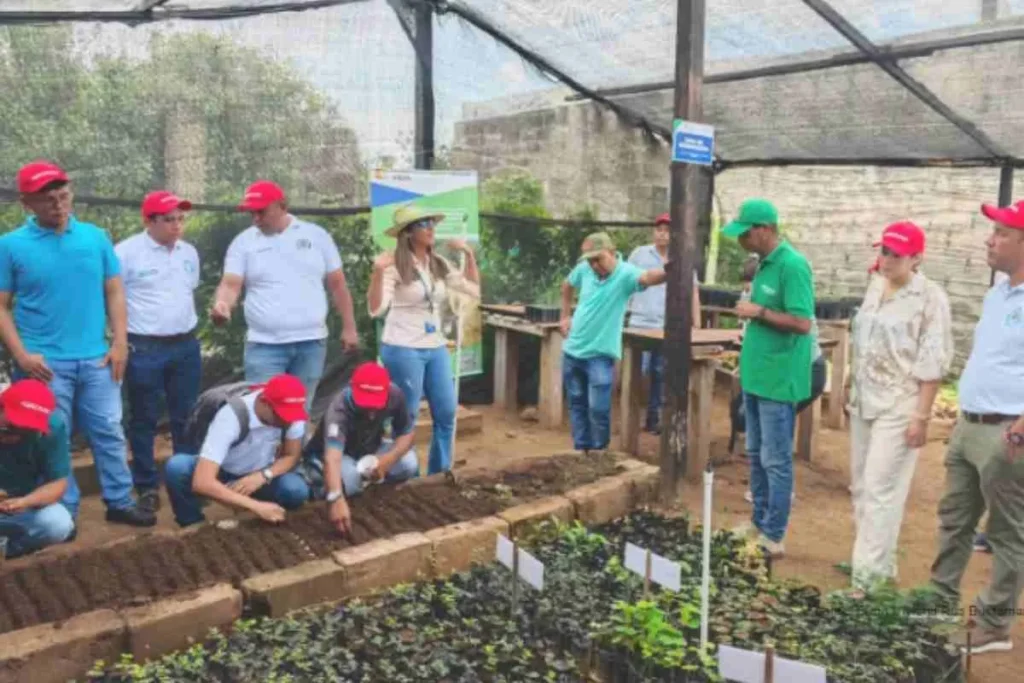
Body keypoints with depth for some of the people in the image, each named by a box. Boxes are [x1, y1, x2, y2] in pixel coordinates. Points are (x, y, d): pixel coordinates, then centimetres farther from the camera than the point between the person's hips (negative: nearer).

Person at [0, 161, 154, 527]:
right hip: (45, 363, -2)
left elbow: (114, 292, 7)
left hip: (96, 359, 2)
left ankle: (120, 502, 23)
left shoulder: (96, 237, 4)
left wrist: (120, 343, 0)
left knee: (109, 433, 10)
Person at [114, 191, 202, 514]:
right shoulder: (126, 252, -9)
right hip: (143, 349, -5)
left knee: (186, 416, 11)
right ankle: (147, 486, 16)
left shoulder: (189, 252, 10)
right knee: (144, 420, 5)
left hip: (186, 346, 5)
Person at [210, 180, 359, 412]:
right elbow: (230, 284, -6)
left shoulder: (316, 235, 4)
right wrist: (221, 304, -30)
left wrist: (349, 328, 4)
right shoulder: (243, 242, 3)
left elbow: (337, 283, 8)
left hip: (311, 342, 1)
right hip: (265, 345, -1)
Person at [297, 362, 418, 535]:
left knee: (408, 464, -21)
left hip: (368, 451, 5)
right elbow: (332, 459, -53)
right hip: (327, 455, -4)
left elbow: (408, 432, -10)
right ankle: (313, 477, -1)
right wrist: (336, 499, -69)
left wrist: (389, 459, -30)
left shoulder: (395, 395, -25)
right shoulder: (339, 408, -39)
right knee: (347, 478, -37)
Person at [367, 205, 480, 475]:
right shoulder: (395, 266, -13)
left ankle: (439, 474, 25)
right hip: (402, 349, -7)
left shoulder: (439, 265, 7)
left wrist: (469, 255, 5)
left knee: (446, 414, 10)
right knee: (406, 417, 1)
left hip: (436, 348, 7)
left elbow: (474, 290, 11)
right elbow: (376, 309, -20)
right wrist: (378, 272, -32)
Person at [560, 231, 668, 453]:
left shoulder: (625, 273, -17)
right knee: (577, 404, 15)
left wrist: (667, 271, -61)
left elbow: (648, 277, -40)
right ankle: (580, 451, 29)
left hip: (600, 354, -5)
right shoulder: (584, 269, -3)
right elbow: (567, 285, 20)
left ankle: (599, 454, 16)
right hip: (573, 350, 5)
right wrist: (565, 316, 13)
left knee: (599, 409, -4)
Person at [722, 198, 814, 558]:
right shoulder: (765, 264, 10)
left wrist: (759, 312, -17)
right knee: (756, 455, 17)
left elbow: (802, 323, -22)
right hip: (756, 375, 9)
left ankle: (774, 537, 11)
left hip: (778, 380, -9)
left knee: (776, 460, 0)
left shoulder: (792, 266, -17)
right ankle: (759, 522, 30)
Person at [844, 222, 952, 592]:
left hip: (898, 408, -8)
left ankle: (868, 575, 0)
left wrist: (921, 416, -17)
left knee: (880, 489, -7)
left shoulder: (930, 298, -13)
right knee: (862, 486, 13)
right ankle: (878, 560, 28)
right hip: (864, 402, 8)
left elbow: (932, 364, -15)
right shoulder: (876, 286, 9)